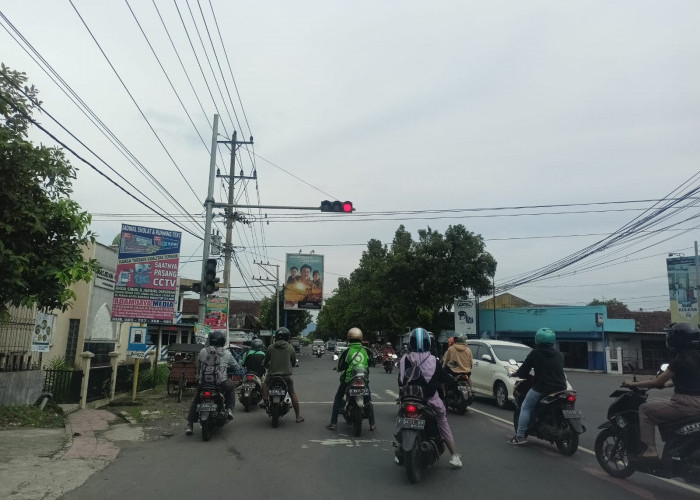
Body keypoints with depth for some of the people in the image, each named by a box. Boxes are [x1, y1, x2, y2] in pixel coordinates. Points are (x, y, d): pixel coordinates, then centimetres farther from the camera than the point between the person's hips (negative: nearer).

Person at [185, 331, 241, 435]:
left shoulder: (203, 351, 8)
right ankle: (229, 409, 16)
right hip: (221, 383, -1)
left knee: (195, 401, 22)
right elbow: (236, 367, 17)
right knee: (231, 387, 29)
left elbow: (198, 367, 19)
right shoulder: (227, 354, 7)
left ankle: (189, 425, 14)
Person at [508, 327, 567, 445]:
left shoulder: (536, 353, -5)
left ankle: (520, 435, 2)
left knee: (525, 408, 8)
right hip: (559, 388, 6)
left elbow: (524, 370, -5)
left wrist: (516, 374, 16)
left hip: (541, 388, -6)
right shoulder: (558, 354, 11)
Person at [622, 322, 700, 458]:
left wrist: (633, 384, -2)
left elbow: (658, 382, -12)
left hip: (686, 405, -9)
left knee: (645, 409, -1)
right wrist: (667, 383, 32)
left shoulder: (680, 360, -16)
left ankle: (650, 450, -7)